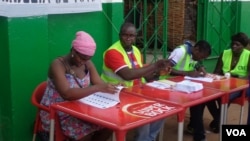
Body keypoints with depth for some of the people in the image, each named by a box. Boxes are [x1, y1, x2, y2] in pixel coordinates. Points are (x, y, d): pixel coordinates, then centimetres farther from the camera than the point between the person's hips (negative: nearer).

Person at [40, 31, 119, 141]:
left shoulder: (87, 64, 1)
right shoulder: (58, 65, -21)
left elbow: (100, 84, -2)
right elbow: (67, 94, -34)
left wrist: (108, 88, -26)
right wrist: (97, 88, -41)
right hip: (56, 113, -6)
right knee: (86, 132, -28)